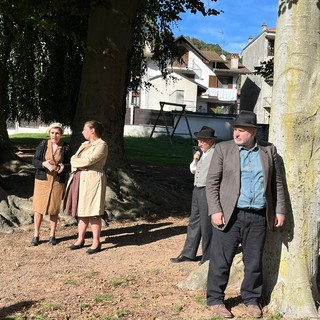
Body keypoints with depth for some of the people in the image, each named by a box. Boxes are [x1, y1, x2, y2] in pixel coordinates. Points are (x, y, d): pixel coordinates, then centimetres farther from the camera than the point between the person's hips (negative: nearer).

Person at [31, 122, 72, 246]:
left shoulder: (66, 147, -3)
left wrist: (64, 166, -22)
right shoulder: (43, 144, -2)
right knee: (39, 207, 2)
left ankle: (52, 235, 20)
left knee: (54, 208, 6)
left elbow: (70, 164, 1)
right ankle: (36, 235, 14)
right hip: (42, 179, 0)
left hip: (58, 181, 0)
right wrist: (44, 164, -24)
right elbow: (34, 161, -4)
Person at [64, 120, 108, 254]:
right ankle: (80, 240, 19)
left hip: (93, 180, -8)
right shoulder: (85, 144, 17)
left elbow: (89, 160, -20)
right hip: (80, 180, 8)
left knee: (93, 212, -4)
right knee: (82, 211, 11)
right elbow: (74, 159, 10)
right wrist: (78, 167, -9)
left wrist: (76, 162, -4)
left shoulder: (102, 145, -10)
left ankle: (96, 242, 4)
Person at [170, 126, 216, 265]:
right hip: (197, 190, 9)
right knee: (194, 222, 14)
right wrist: (195, 160, 2)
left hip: (208, 191, -9)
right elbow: (193, 170, 21)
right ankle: (188, 253, 25)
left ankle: (208, 257, 13)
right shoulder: (201, 152, 13)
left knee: (206, 225, 0)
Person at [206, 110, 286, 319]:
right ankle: (215, 300, 19)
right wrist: (215, 210, -10)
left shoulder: (269, 151, 8)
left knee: (255, 262, 12)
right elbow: (212, 182, -1)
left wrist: (280, 211, 7)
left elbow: (277, 183, 12)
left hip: (259, 217, 2)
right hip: (229, 215, -2)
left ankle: (252, 299, 29)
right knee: (221, 261, 4)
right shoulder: (223, 149, 1)